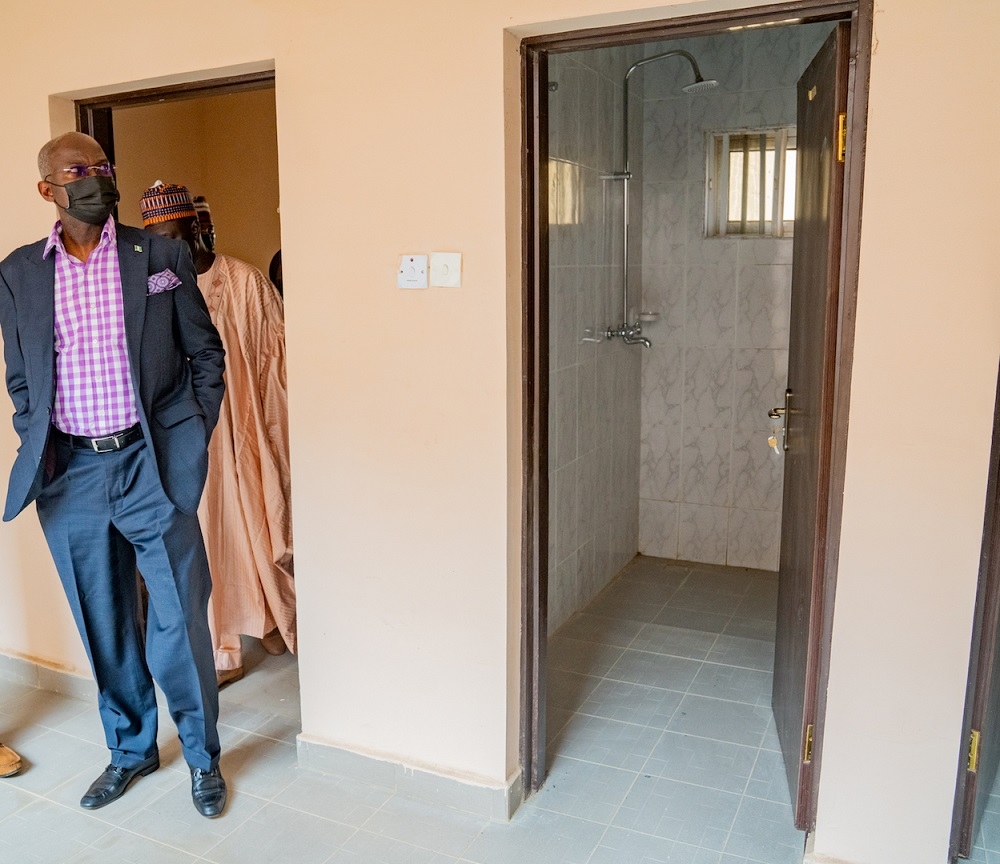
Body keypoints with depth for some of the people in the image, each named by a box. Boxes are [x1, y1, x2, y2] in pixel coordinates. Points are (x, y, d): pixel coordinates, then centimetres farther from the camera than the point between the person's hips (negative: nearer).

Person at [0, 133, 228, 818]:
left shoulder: (162, 258, 1)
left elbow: (206, 355, 4)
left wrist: (191, 440, -1)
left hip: (152, 464, -2)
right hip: (70, 474, 3)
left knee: (179, 618, 2)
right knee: (104, 625, 14)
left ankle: (202, 754, 24)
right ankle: (131, 749, 35)